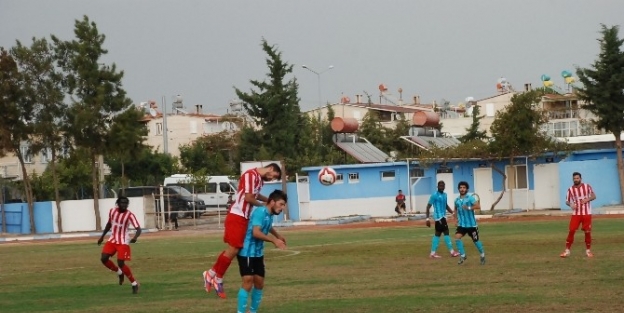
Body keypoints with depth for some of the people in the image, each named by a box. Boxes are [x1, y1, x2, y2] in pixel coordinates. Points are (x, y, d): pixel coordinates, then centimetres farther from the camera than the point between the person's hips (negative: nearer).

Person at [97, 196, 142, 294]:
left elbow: (138, 229, -26)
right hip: (112, 240, 6)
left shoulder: (129, 215, -17)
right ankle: (120, 273, 20)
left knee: (121, 263, -14)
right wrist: (102, 236, 21)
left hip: (123, 242, -6)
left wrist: (135, 237, -47)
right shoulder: (112, 211, 0)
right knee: (104, 259, -6)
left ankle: (134, 284, 1)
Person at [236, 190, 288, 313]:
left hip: (257, 253, 9)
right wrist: (274, 240, -27)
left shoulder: (269, 214, 10)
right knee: (248, 282, -16)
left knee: (259, 283, 9)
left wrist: (278, 236, 44)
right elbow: (255, 232, -29)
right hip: (247, 252, -9)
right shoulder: (260, 211, -18)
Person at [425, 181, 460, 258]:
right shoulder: (434, 195, -12)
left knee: (437, 234, 8)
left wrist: (453, 213, 9)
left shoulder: (445, 195, 13)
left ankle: (433, 253, 11)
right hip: (439, 217, -9)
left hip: (443, 217, 9)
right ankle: (452, 252, -5)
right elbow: (428, 207, -11)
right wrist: (427, 218, -15)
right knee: (446, 233, -9)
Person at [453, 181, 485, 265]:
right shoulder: (457, 200, 5)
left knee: (476, 240, 6)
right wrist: (457, 217, 9)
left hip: (471, 224, -4)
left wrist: (469, 208, -33)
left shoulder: (470, 198, -10)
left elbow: (478, 206, -22)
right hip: (461, 224, 4)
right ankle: (462, 256, -4)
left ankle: (482, 256, 29)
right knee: (457, 237, -16)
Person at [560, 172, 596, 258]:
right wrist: (571, 205, -16)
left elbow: (594, 196, 2)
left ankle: (588, 250, 17)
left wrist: (587, 199, -18)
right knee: (571, 231, -7)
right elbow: (567, 201, 7)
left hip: (587, 213, 0)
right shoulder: (570, 189, 1)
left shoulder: (587, 186, -1)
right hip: (576, 214, 0)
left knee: (587, 232, 2)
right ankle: (567, 250, -1)